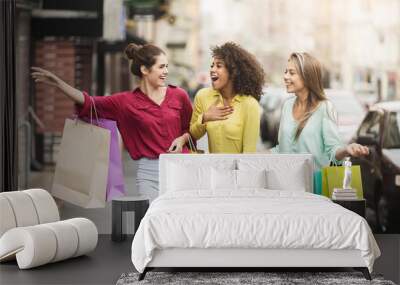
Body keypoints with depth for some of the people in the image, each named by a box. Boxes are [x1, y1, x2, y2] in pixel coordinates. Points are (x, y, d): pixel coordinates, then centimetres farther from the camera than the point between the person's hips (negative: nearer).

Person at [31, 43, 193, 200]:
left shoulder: (178, 96, 5)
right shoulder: (126, 102, 2)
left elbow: (192, 128, 17)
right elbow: (89, 102, -4)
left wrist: (182, 139, -5)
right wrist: (58, 83, -12)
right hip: (148, 172, -1)